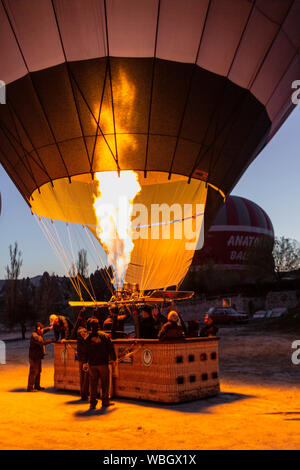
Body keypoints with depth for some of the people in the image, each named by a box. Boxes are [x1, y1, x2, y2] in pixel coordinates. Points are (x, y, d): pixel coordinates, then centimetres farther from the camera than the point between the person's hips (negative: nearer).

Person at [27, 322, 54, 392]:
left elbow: (43, 331, 33)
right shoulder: (34, 336, -21)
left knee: (38, 371, 16)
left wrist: (48, 328, 18)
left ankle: (37, 386, 25)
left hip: (38, 357, 10)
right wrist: (52, 340, -29)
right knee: (33, 372, -7)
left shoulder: (39, 334, 10)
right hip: (34, 357, -10)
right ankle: (30, 387, -1)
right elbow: (42, 342, -32)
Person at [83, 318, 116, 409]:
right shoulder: (105, 336, -3)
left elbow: (85, 351, 4)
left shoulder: (88, 337, 0)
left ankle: (93, 402, 7)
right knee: (105, 383, 9)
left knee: (93, 383, 8)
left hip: (92, 364, 1)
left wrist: (85, 362, 14)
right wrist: (114, 359, 9)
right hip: (103, 363, -1)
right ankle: (105, 401, 13)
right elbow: (111, 348, -1)